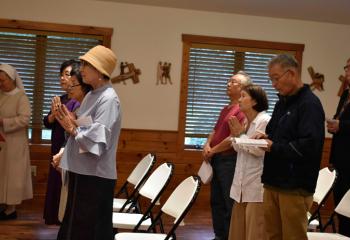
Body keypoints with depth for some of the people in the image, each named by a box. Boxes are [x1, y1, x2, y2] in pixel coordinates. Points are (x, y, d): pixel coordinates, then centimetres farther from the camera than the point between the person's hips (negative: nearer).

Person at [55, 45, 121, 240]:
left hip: (95, 176, -9)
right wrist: (63, 154, 11)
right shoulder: (91, 95, 13)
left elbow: (98, 142, -23)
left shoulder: (108, 99, -16)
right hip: (81, 171, 9)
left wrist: (72, 129, -14)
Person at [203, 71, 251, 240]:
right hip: (216, 159, 10)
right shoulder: (226, 109, 17)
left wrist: (213, 150, -10)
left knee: (230, 202, -1)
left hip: (229, 160, -9)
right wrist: (207, 146, -1)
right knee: (216, 200, 14)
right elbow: (215, 131, 19)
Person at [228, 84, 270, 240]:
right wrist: (235, 134, 2)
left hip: (257, 185, -9)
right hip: (242, 184, 9)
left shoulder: (265, 121, -11)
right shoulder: (247, 121, 15)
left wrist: (241, 133, -10)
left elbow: (259, 150, -20)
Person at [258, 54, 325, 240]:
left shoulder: (310, 104, -12)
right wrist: (266, 137, 4)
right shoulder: (282, 102, 17)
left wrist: (274, 147, -16)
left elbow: (310, 145, -23)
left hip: (295, 186, -8)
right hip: (273, 182, 8)